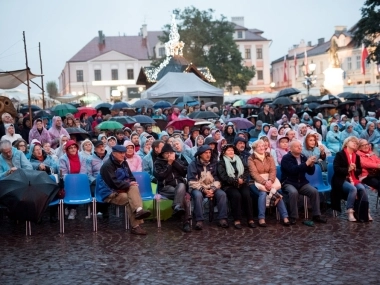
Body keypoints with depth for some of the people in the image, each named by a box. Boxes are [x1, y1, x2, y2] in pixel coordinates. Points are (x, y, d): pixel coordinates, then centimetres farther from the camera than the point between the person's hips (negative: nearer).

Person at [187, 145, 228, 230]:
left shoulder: (213, 164, 8)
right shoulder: (193, 164, -4)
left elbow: (217, 179, 3)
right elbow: (192, 182, -11)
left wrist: (213, 189, -15)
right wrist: (203, 190, -20)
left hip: (211, 188, 3)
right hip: (198, 188, -3)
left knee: (222, 194, -24)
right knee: (198, 195, -36)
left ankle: (222, 219, -20)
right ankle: (199, 220, -31)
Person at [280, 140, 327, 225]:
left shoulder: (303, 157, 9)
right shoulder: (286, 158, -8)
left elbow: (310, 172, 9)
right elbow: (293, 170, -26)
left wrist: (311, 165, -13)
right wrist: (306, 163, -28)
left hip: (302, 183, 5)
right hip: (288, 183, -5)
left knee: (315, 191, -19)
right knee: (294, 192, -36)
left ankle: (316, 215, -9)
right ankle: (293, 217, -24)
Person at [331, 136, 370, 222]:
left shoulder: (357, 157, 16)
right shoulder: (340, 154, -3)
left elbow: (360, 171, 16)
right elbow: (336, 169, -11)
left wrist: (355, 169, -6)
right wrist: (348, 170, -19)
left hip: (353, 179, 5)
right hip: (341, 179, -5)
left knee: (362, 188, -24)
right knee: (353, 189, -32)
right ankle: (349, 212, -27)